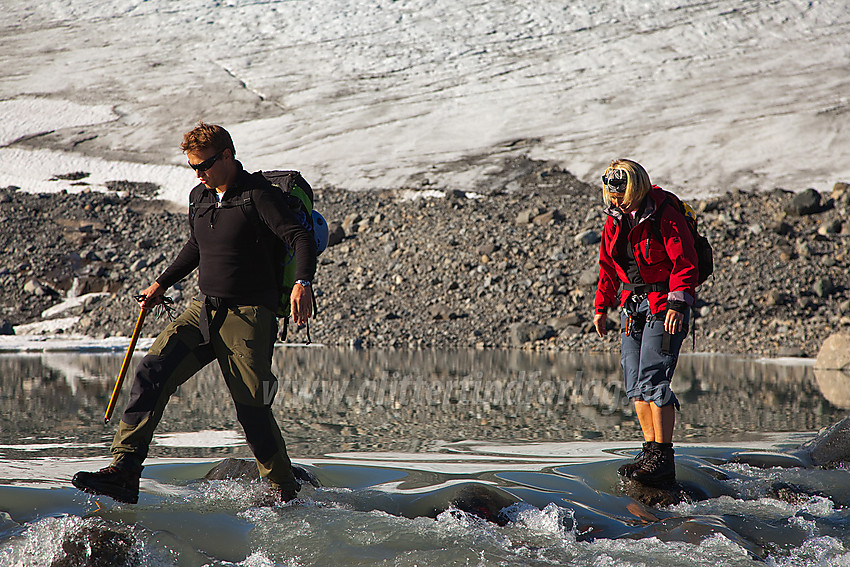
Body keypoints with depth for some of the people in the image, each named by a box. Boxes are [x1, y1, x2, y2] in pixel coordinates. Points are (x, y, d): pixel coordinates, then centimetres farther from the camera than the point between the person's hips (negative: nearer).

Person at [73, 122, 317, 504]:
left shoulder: (259, 196, -11)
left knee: (252, 410, -6)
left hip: (248, 315, -6)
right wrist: (161, 284, 31)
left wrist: (302, 283, -39)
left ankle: (283, 492, 13)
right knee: (150, 373, -11)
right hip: (204, 309, 7)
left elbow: (301, 239, -21)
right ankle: (124, 472, -14)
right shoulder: (199, 197, 12)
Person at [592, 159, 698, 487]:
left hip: (664, 305, -8)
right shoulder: (615, 221, 8)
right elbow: (608, 268, 18)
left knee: (652, 380, -15)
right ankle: (651, 451, 13)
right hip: (634, 305, 8)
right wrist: (601, 307, 17)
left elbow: (685, 264, -16)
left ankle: (663, 459, -14)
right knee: (635, 384, 5)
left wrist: (677, 304, -25)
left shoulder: (665, 218, -15)